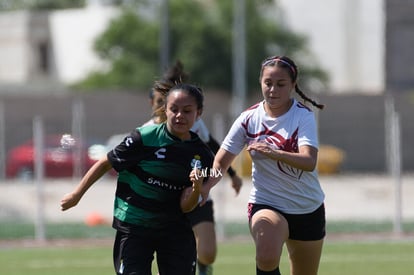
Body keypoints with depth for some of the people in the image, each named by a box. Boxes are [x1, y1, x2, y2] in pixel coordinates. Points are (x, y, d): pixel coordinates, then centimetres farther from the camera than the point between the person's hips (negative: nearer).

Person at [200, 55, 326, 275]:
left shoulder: (303, 116, -12)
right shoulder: (249, 119, -5)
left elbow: (309, 162, -27)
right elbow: (221, 162, -4)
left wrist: (274, 153, -44)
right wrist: (205, 186, -25)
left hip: (308, 209, 1)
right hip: (265, 204, -1)